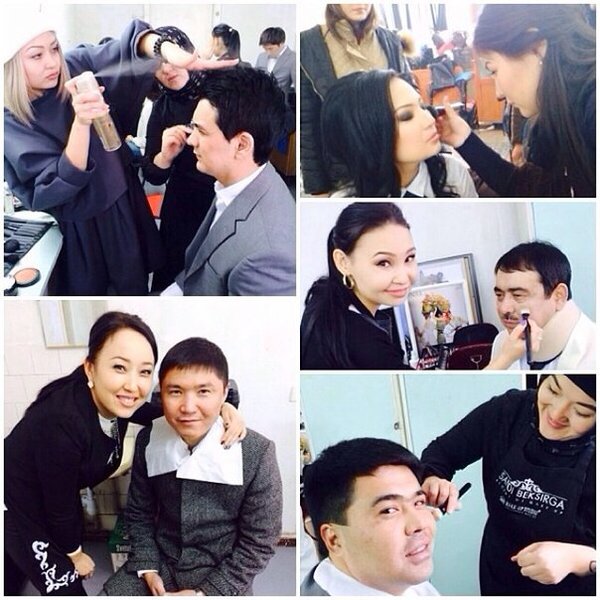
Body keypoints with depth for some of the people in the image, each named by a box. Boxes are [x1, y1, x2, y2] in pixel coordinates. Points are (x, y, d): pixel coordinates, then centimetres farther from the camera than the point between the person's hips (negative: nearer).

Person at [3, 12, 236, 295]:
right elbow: (58, 187, -26)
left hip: (123, 206, 3)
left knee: (134, 284, 17)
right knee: (86, 289, 16)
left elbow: (126, 46, -25)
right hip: (79, 229, -3)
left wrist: (167, 48, -48)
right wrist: (81, 122, -39)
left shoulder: (75, 67, -11)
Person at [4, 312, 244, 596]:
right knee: (66, 587, 10)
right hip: (19, 507, -6)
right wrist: (74, 554, -8)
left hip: (57, 503, 6)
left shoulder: (115, 401, -19)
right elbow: (60, 506, -26)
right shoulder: (61, 423, -39)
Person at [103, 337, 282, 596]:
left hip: (222, 578, -3)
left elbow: (259, 542, -11)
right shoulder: (148, 441, -7)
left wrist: (205, 593, -14)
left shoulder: (256, 454, -18)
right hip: (160, 563, 4)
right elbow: (139, 513, 7)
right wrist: (148, 568, -4)